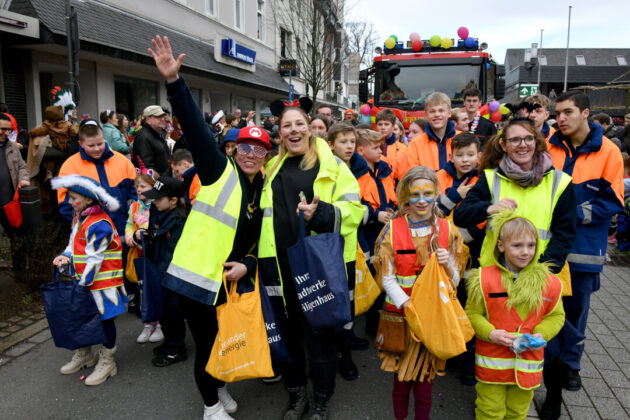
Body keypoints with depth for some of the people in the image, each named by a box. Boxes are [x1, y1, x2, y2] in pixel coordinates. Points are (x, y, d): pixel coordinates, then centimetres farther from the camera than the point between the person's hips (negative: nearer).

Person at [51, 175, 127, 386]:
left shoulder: (99, 224, -23)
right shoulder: (78, 216, 7)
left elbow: (94, 259, -22)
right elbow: (74, 243, 17)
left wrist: (84, 282, -19)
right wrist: (66, 256, -2)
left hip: (102, 282, -9)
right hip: (83, 280, 9)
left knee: (104, 319, 4)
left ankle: (106, 362, 19)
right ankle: (83, 355, 38)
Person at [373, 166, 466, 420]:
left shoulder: (447, 230, 0)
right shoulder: (392, 230, -5)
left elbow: (455, 280, 3)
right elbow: (388, 278, -5)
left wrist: (447, 265, -19)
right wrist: (409, 306, -18)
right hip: (401, 315, -1)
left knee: (425, 380, 11)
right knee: (401, 380, 9)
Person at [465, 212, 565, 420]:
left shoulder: (549, 281, -4)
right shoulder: (484, 278, -11)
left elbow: (556, 315, 7)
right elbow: (472, 314, -4)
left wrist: (541, 334, -11)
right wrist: (490, 333, -20)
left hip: (528, 364, 2)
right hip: (492, 363, -2)